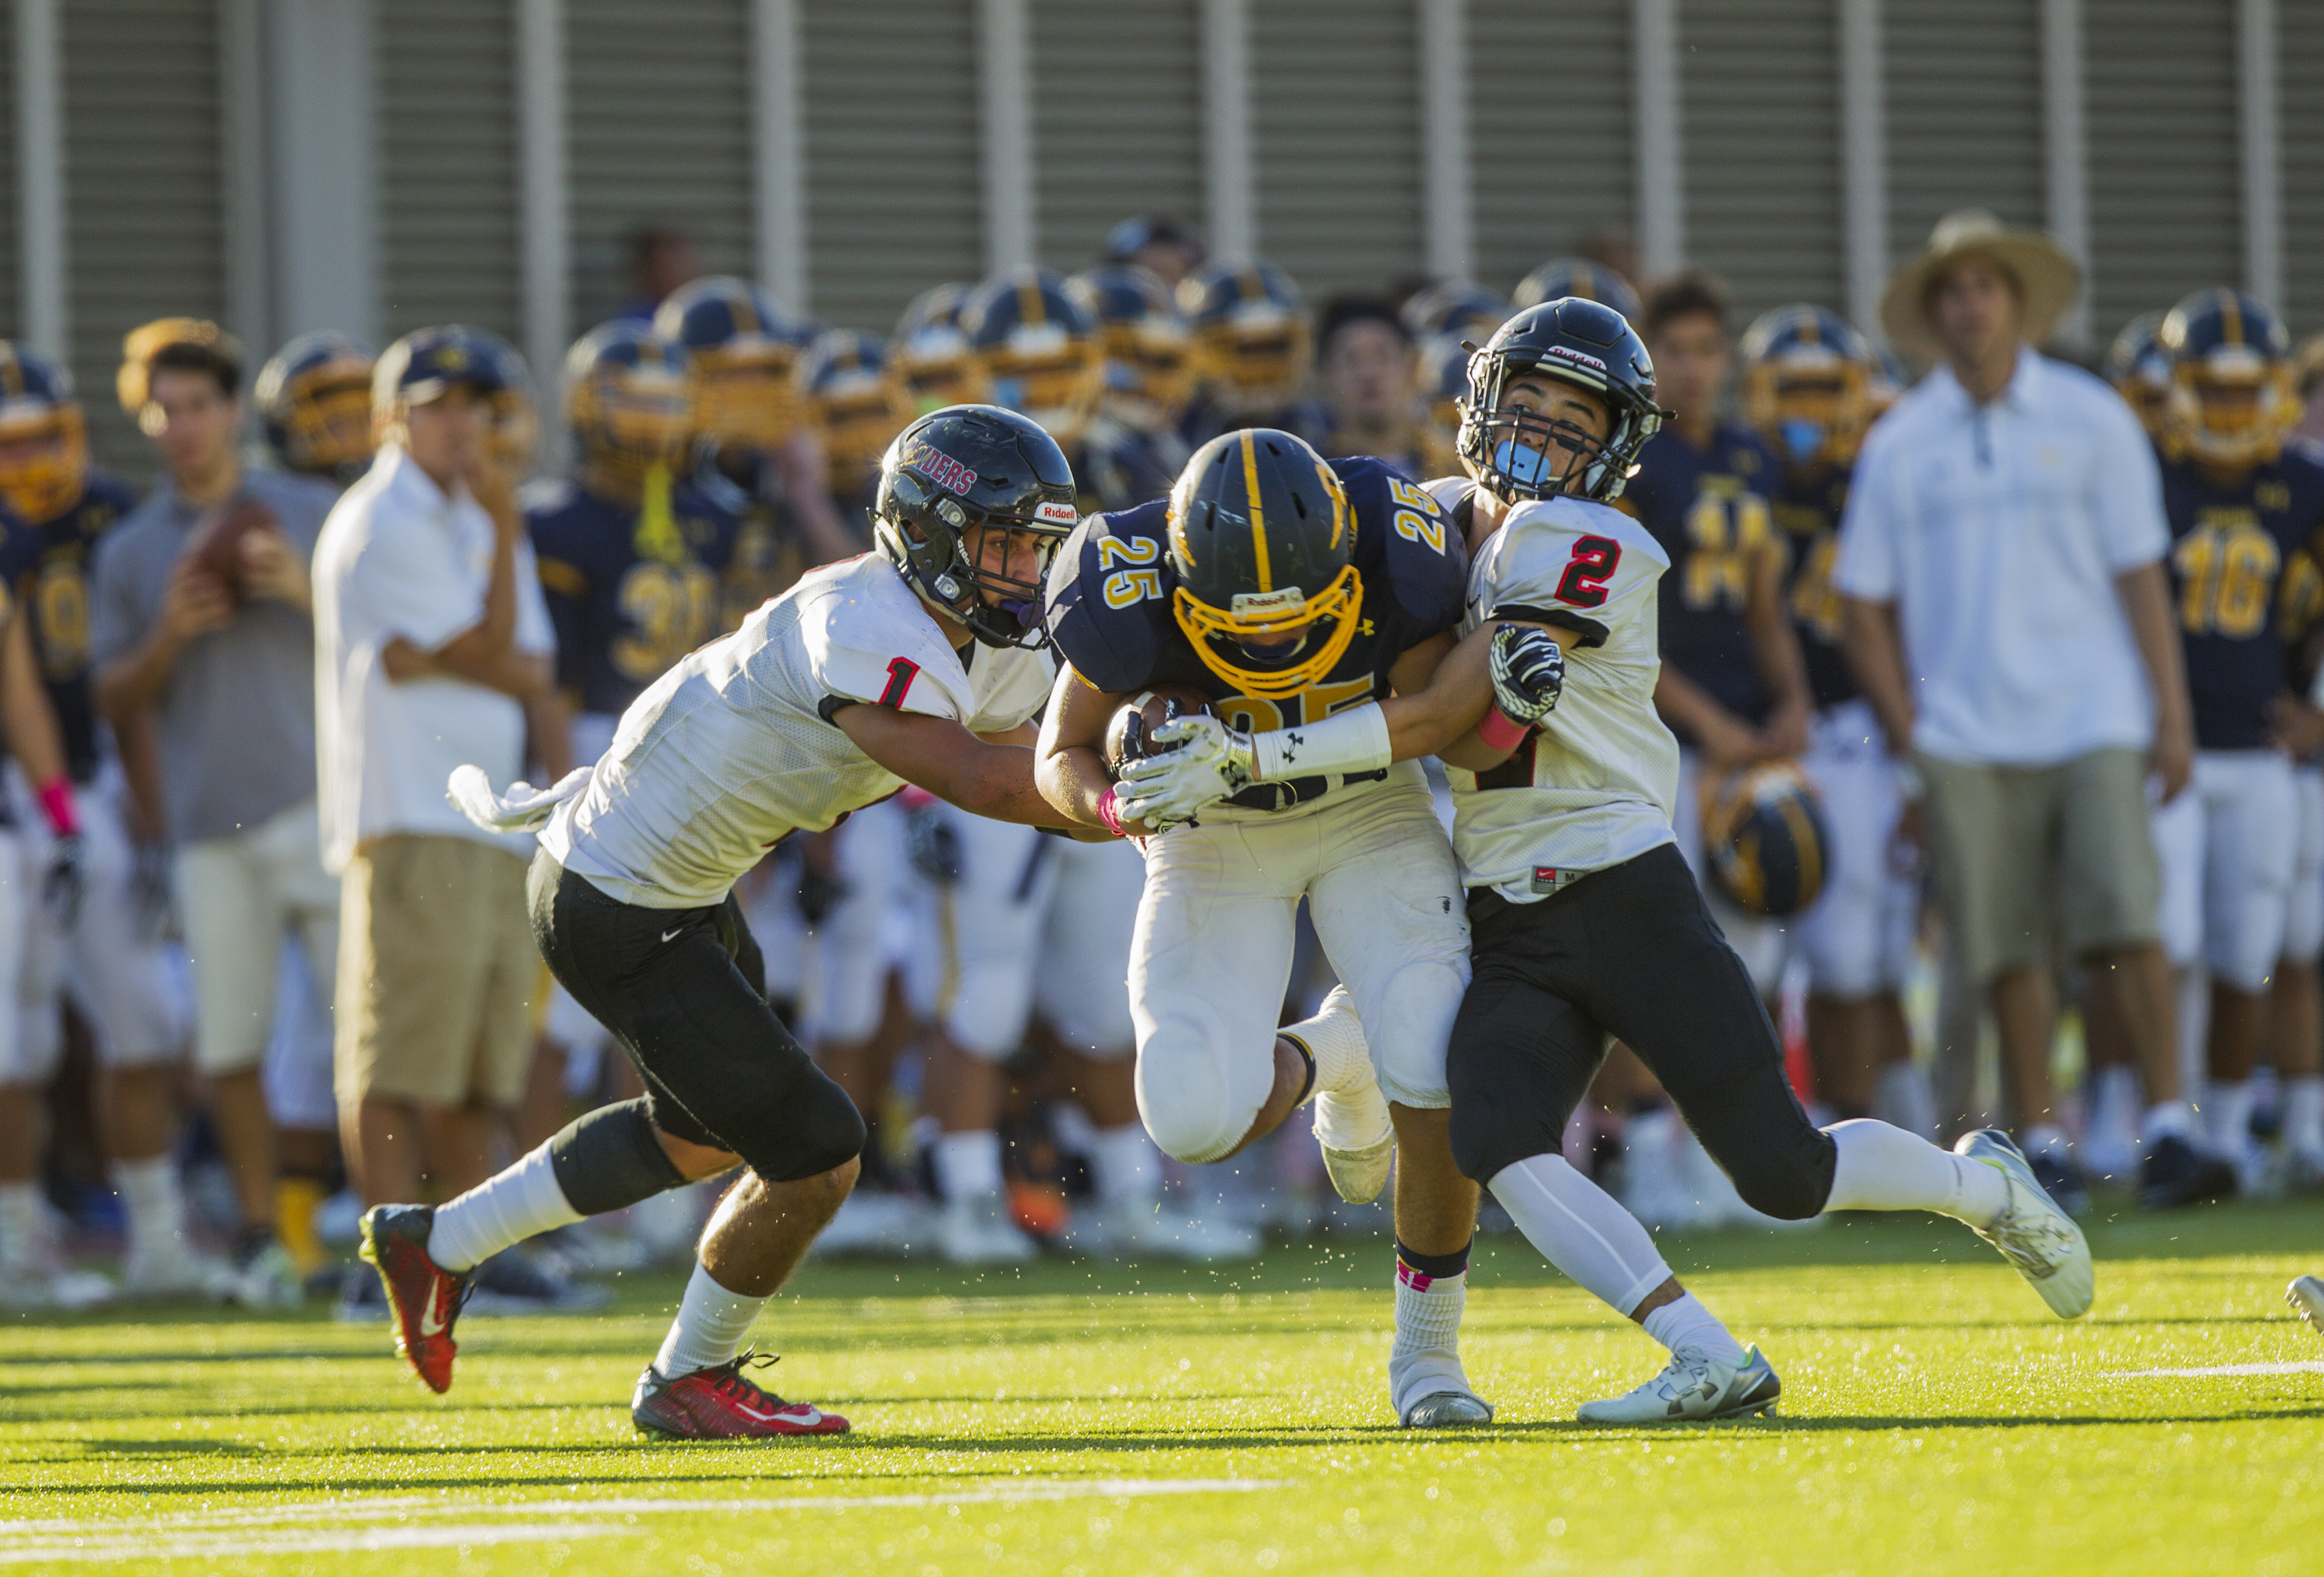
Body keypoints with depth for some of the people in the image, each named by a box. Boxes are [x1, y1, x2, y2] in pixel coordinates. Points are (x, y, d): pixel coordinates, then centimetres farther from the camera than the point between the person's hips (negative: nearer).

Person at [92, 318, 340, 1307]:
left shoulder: (312, 514, 10)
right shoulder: (129, 552, 14)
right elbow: (117, 707, 13)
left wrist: (306, 594, -8)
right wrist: (168, 639, -6)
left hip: (317, 802, -2)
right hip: (210, 820, 2)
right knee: (228, 1041, 0)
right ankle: (261, 1243, 8)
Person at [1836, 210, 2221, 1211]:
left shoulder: (2092, 420, 6)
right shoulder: (1898, 445, 7)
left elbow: (2139, 575, 6)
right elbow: (1865, 606, 10)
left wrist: (2171, 715, 0)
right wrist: (1908, 735, 2)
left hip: (2091, 718, -1)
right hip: (1966, 737, 1)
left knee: (2126, 922, -13)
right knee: (2007, 948, 0)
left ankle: (2168, 1129, -12)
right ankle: (2040, 1140, 8)